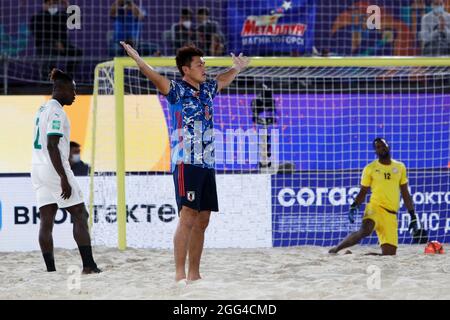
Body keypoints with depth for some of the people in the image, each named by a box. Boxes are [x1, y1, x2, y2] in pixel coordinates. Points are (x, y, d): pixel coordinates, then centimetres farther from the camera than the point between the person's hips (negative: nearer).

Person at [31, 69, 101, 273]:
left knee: (46, 220, 3)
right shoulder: (56, 112, -12)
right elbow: (52, 146, -19)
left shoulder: (43, 109, 17)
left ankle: (50, 270, -1)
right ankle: (88, 265, -7)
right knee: (80, 215, -3)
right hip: (54, 170, -9)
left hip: (39, 170, 9)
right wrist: (64, 178, -20)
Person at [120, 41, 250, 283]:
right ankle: (179, 275, -15)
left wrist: (237, 68, 52)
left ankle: (194, 274, 13)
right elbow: (155, 78, -24)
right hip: (186, 163, -8)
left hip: (206, 164, 8)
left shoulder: (207, 90, 15)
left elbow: (223, 80, 38)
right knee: (188, 217, -14)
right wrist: (137, 59, -40)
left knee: (201, 221, 8)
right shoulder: (176, 90, -6)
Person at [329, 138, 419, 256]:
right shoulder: (370, 168, 5)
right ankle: (335, 249, -22)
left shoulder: (400, 167, 13)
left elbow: (405, 194, 18)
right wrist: (354, 206, -11)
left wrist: (413, 215, 14)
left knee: (389, 254, -6)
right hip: (375, 207, -3)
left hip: (391, 215, 4)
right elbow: (363, 192, 8)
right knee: (365, 230, -37)